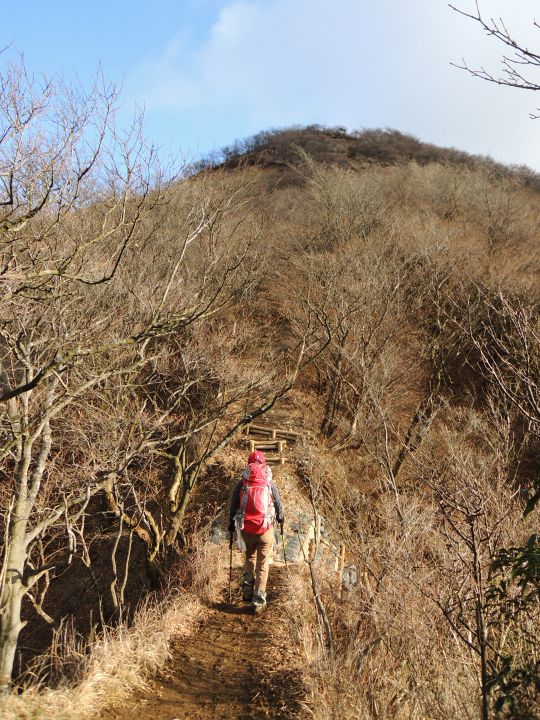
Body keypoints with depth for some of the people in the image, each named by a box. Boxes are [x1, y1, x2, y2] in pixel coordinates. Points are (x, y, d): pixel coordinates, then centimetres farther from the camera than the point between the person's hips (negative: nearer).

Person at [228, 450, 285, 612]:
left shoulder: (242, 484, -1)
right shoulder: (269, 484, -2)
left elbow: (233, 505, 3)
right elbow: (279, 504, 7)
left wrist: (231, 525, 17)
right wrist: (281, 519, 27)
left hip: (247, 529, 2)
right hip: (265, 529, -2)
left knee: (250, 557, 24)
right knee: (263, 564, 7)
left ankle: (247, 590, 14)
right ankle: (258, 600, 3)